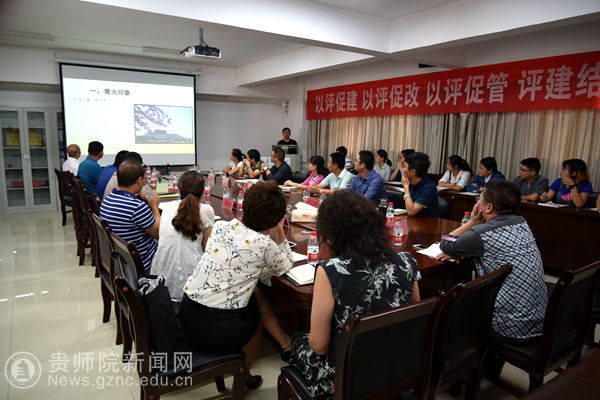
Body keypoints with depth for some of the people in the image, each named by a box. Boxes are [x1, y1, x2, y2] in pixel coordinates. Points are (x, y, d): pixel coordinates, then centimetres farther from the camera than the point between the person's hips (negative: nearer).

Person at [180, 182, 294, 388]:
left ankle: (285, 343, 38)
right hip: (216, 329, -5)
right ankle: (243, 374, 44)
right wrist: (280, 233, 7)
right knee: (254, 309, 27)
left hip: (187, 315, 6)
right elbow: (286, 266, 9)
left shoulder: (220, 225, 3)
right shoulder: (264, 244, -13)